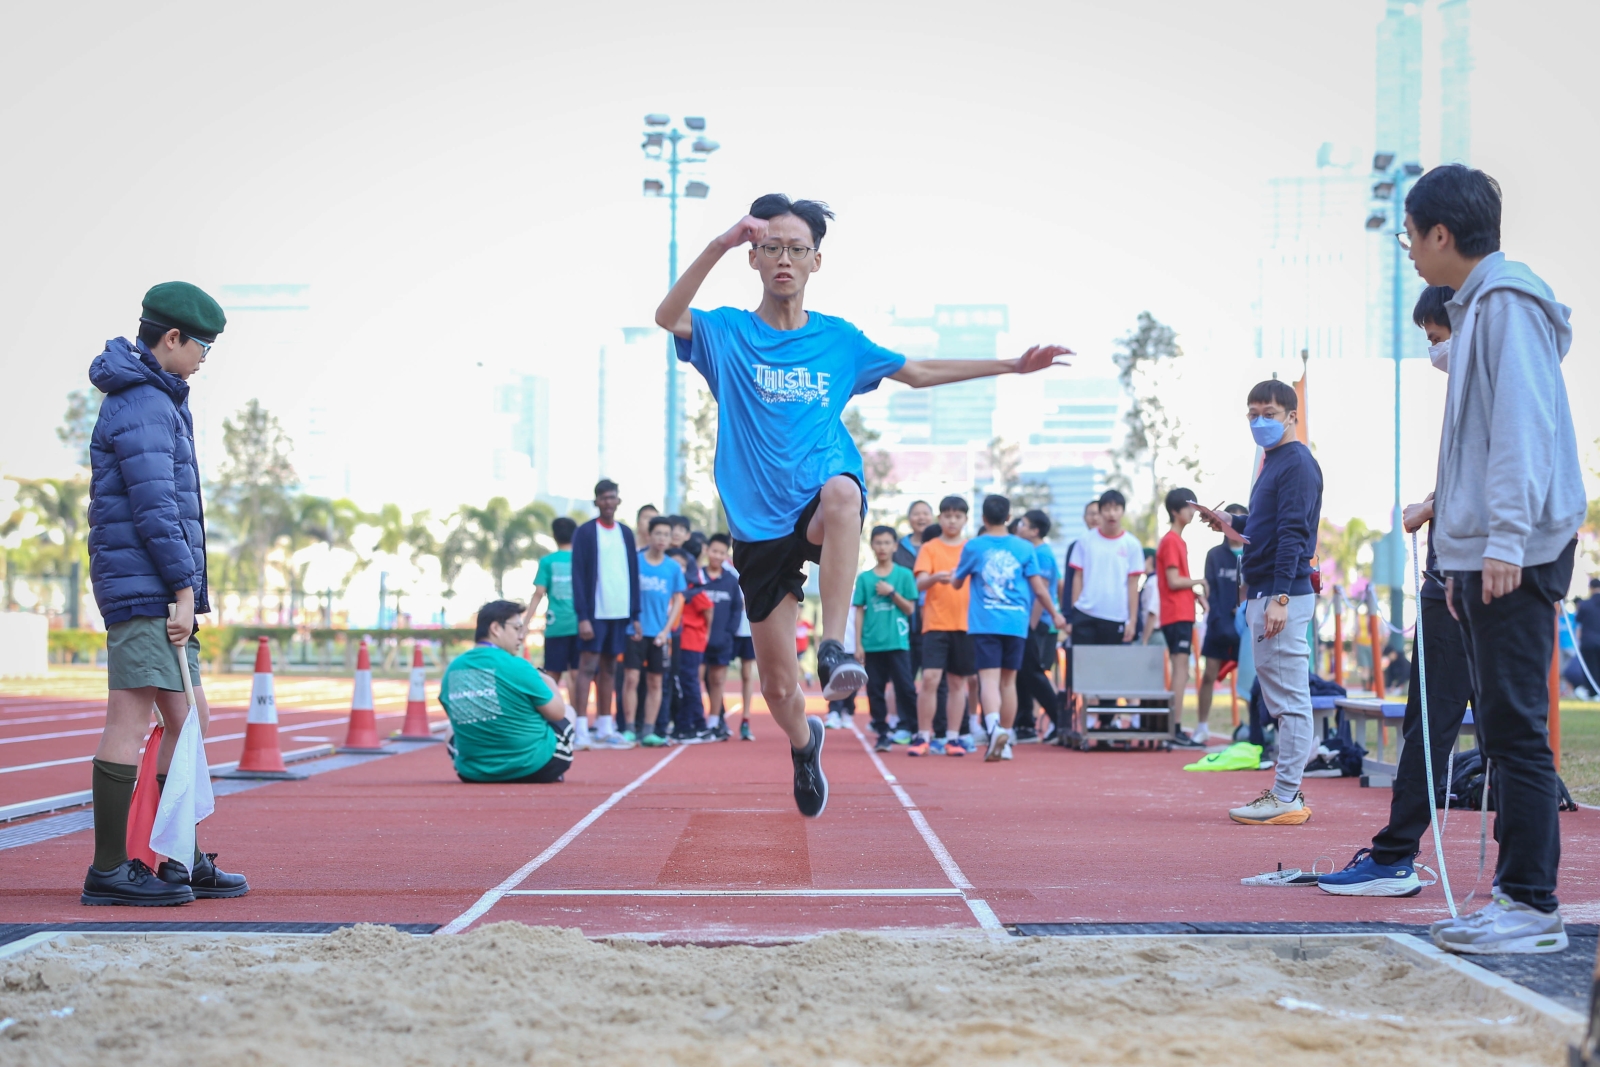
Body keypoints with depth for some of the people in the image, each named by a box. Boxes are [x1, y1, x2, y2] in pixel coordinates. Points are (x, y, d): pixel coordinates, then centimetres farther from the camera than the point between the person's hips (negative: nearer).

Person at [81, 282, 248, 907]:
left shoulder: (157, 400, 21)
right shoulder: (142, 405, -12)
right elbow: (154, 507, -19)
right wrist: (184, 587, -18)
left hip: (164, 593, 10)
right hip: (143, 588, -10)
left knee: (188, 720, 12)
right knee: (130, 722, -8)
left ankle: (182, 862, 17)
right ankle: (109, 871, -5)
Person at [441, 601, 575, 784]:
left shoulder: (452, 670, -1)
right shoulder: (516, 666, -16)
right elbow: (557, 713, -6)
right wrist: (549, 683, 16)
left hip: (473, 774, 4)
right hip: (532, 769, -4)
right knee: (569, 713, 23)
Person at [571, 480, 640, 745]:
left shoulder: (626, 533, 13)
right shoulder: (585, 532, -2)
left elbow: (633, 574, 13)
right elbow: (578, 576, -7)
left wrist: (635, 614, 7)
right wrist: (583, 616, -14)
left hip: (620, 613, 5)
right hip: (595, 612, -5)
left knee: (609, 668, 10)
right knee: (587, 666, -7)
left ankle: (605, 725, 14)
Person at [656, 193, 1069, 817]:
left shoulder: (837, 339, 10)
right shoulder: (727, 334, 1)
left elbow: (918, 373, 23)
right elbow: (668, 316, -21)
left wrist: (1013, 366, 20)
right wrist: (721, 244, -34)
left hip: (821, 507, 0)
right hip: (759, 526, 0)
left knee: (840, 490, -39)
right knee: (777, 685, 4)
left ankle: (833, 648, -40)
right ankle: (804, 743, 40)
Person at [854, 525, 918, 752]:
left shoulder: (904, 575, 3)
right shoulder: (864, 577, 6)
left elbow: (910, 608, 3)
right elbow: (859, 612, 7)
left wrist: (892, 593, -11)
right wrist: (858, 643, 2)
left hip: (898, 642, -2)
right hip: (872, 645, 2)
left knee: (905, 689, -5)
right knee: (875, 691, 3)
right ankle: (882, 734, 10)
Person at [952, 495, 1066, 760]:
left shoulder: (973, 547, 2)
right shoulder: (1024, 548, 4)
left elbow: (957, 582, 15)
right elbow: (1039, 589, 4)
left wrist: (952, 575, 37)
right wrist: (1055, 614, 18)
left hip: (984, 624, -2)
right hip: (1016, 622, 2)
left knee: (989, 679, -9)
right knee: (1008, 680, 12)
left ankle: (994, 727, -34)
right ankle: (1005, 741, 17)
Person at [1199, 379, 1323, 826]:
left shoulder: (1297, 463, -10)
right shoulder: (1273, 462, 19)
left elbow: (1292, 533, -18)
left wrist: (1280, 598, -24)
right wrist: (1233, 522, 23)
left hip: (1283, 595, -10)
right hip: (1263, 595, 10)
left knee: (1288, 700, -8)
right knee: (1282, 701, 12)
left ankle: (1286, 799, -7)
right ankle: (1287, 790, 16)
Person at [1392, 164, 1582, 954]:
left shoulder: (1507, 302, -9)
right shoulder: (1476, 307, 21)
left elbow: (1524, 422, -17)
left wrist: (1505, 539, -22)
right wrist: (1461, 552, 22)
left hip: (1514, 557, -10)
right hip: (1483, 555, 10)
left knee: (1515, 726, -9)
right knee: (1503, 729, 10)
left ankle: (1532, 907, -8)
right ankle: (1517, 893, 15)